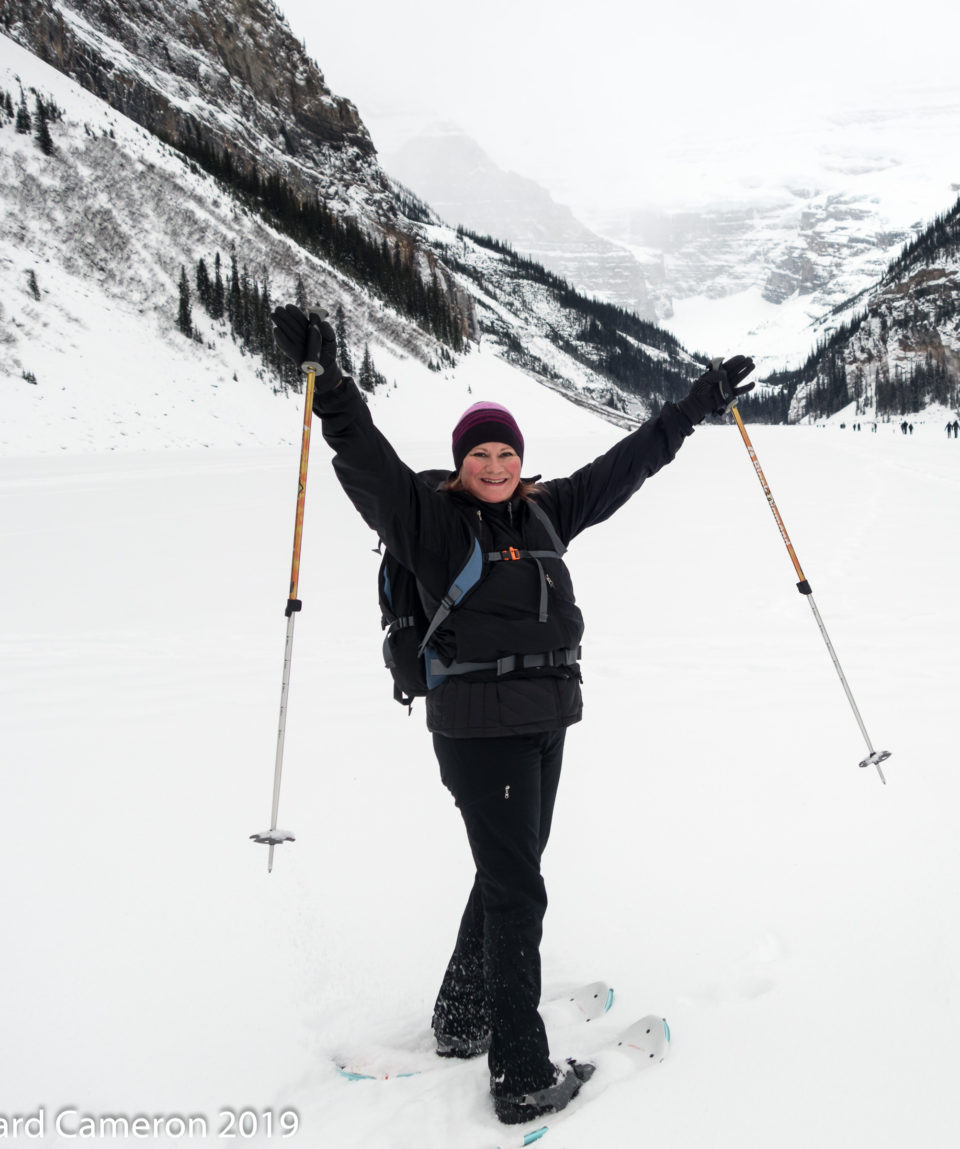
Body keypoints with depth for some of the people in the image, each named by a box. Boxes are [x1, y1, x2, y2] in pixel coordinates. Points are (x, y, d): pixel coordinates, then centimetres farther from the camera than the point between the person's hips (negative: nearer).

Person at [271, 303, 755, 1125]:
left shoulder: (545, 510, 11)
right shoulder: (429, 516, -6)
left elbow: (627, 464, 18)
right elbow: (366, 458, -20)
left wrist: (699, 403, 22)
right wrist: (327, 380, -34)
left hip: (546, 721, 7)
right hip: (478, 726, -7)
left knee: (509, 877, 18)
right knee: (517, 892, -4)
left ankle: (462, 1021, 37)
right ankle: (523, 1079, 7)